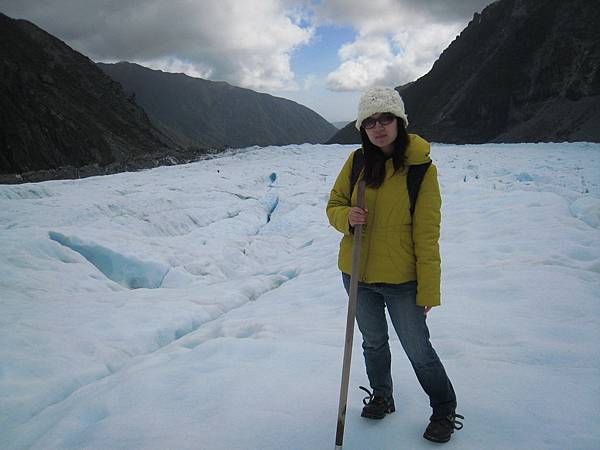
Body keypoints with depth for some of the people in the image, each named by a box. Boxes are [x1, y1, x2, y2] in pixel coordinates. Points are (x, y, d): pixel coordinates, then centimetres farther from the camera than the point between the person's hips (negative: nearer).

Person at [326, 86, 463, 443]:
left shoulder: (422, 168, -13)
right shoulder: (357, 162, -3)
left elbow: (427, 234, -12)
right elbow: (334, 204, 7)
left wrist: (429, 290, -11)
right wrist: (347, 217, -18)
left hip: (401, 279, -4)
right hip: (357, 275, 4)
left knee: (418, 350, 7)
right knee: (374, 343, 22)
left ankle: (445, 410, 32)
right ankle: (382, 396, 46)